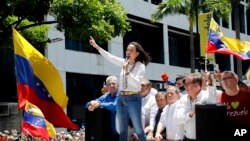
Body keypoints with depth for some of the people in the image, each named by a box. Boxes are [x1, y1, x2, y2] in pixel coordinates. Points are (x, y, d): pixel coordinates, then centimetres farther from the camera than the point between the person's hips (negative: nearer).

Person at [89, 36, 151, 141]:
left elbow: (136, 83, -18)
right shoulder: (124, 62, 8)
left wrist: (127, 71, -26)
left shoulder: (140, 66, -7)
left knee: (138, 130, -6)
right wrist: (96, 46, 3)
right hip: (121, 98, 6)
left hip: (133, 99, -6)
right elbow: (109, 57, 7)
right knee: (122, 130, 9)